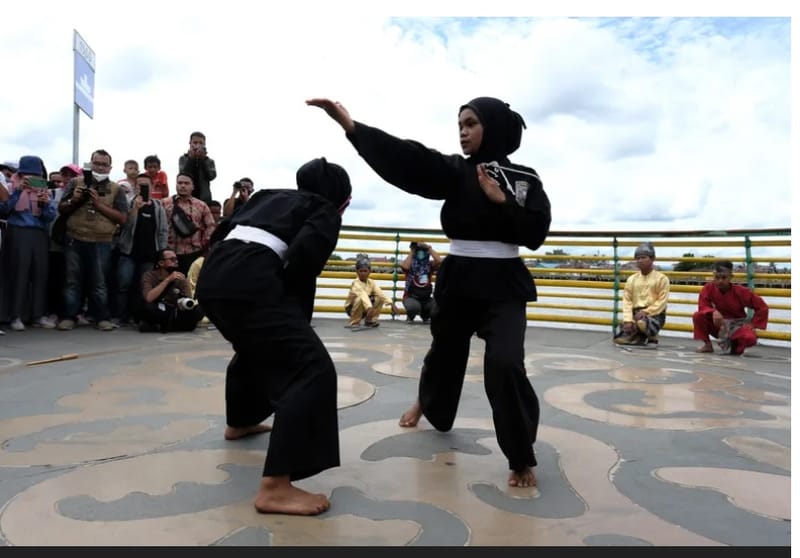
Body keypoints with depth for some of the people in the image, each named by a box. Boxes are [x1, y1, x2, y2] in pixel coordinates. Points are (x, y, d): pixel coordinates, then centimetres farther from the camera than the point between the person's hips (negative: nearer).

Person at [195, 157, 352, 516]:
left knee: (256, 345, 35)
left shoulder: (270, 196, 31)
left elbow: (221, 234, 27)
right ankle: (275, 487, -16)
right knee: (312, 369, -8)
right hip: (249, 282, -9)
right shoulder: (326, 213, 12)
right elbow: (303, 257, -9)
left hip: (212, 276, 9)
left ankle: (240, 422, 55)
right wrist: (297, 310, 7)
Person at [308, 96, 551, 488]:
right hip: (458, 281, 2)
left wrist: (500, 199, -15)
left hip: (503, 285, -2)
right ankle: (428, 405, 56)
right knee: (445, 352, 21)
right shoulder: (455, 171, 0)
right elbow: (406, 159, -16)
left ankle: (521, 460, 0)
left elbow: (536, 232, -8)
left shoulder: (524, 179, 1)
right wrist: (350, 125, -27)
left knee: (505, 365, -20)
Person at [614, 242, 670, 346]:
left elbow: (662, 301, -8)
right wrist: (628, 320, -14)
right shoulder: (631, 279, 10)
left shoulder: (662, 278, 0)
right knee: (619, 339, -23)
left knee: (642, 323, -42)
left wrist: (646, 312, -20)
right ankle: (640, 336, 6)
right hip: (636, 313, 3)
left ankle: (651, 336, -6)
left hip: (654, 314, -3)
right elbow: (627, 301, 1)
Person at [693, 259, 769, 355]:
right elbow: (703, 307, -18)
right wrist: (713, 312, -39)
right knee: (698, 316, -27)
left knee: (750, 338, -35)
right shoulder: (708, 288, -13)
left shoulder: (741, 291, -16)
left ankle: (734, 347, 2)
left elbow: (763, 307, -9)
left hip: (737, 325, -2)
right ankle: (707, 344, -5)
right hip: (718, 324, 2)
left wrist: (753, 324, -13)